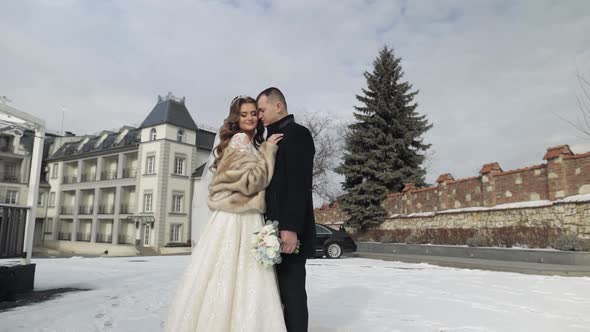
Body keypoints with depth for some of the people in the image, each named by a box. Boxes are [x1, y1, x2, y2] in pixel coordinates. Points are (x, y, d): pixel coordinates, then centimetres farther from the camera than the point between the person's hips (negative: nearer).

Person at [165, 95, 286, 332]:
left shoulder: (253, 145, 20)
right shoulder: (239, 140, -7)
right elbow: (252, 181, -15)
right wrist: (268, 150, -9)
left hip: (247, 219, 9)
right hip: (237, 220, -9)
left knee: (232, 280, 8)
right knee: (236, 279, -6)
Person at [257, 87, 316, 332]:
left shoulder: (297, 133, -7)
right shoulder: (274, 138, 20)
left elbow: (299, 185, -17)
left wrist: (290, 228, -23)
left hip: (288, 230, -9)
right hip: (275, 228, 9)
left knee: (292, 292, -3)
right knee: (281, 292, 12)